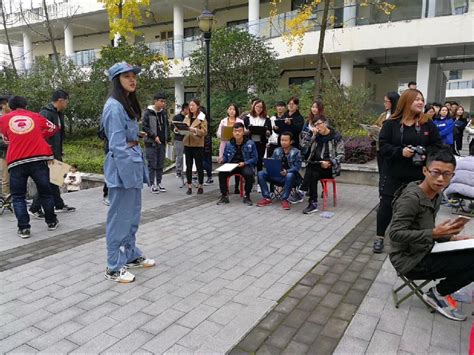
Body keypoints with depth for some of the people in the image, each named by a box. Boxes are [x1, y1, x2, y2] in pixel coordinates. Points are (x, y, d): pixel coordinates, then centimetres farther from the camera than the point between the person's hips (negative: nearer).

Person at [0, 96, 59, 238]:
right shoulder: (35, 116, 14)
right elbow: (53, 128, 23)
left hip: (16, 162, -1)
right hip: (38, 158, 1)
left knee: (18, 196, 9)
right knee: (45, 191, 14)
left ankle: (24, 228, 2)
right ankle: (51, 222, 22)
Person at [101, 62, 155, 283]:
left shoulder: (128, 103, 15)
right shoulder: (114, 106, -15)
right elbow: (117, 145, -20)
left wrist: (139, 167, 15)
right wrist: (128, 174, -21)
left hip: (133, 161, 10)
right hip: (122, 166, -10)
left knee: (133, 214, 17)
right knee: (120, 217, -1)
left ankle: (131, 255, 32)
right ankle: (114, 267, 11)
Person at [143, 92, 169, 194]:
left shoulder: (164, 112, 10)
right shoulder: (148, 112, -7)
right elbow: (145, 127, -11)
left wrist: (167, 138, 9)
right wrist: (154, 136, -18)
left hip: (162, 143, 5)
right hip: (151, 143, -5)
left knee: (161, 164, 10)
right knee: (152, 164, -1)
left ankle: (159, 183, 20)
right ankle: (152, 184, 7)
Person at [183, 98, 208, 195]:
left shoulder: (202, 118, -2)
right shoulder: (187, 117, 13)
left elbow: (204, 132, -10)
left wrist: (195, 130, -24)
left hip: (198, 145, -4)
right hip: (187, 144, 5)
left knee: (199, 166, 2)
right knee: (188, 166, 6)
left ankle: (200, 186, 13)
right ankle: (189, 187, 12)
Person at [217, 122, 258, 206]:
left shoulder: (250, 143, -4)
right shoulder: (228, 144, 6)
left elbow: (254, 158, -3)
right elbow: (225, 156, 16)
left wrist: (244, 163, -18)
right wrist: (222, 159, -9)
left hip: (245, 165, -3)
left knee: (249, 174, -35)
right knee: (221, 173, -24)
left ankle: (247, 196, -12)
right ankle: (224, 196, -7)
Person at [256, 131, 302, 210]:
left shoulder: (296, 152, -1)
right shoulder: (277, 151, 12)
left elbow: (297, 167, -12)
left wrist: (287, 171, -30)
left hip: (290, 177, -4)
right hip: (277, 176, 4)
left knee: (290, 175, -40)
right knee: (261, 174, -16)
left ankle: (284, 199, -27)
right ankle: (267, 198, -16)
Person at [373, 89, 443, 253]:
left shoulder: (428, 124, 3)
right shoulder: (391, 123, -3)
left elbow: (437, 145, 4)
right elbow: (383, 145, -7)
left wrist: (427, 155, -16)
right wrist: (400, 151, -23)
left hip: (419, 175, 2)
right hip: (394, 174, -1)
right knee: (386, 205, 3)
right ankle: (380, 237, 18)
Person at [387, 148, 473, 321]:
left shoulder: (436, 195, 4)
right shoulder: (411, 198, -22)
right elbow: (395, 234, -26)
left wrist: (450, 237, -1)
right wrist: (434, 233, -31)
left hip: (424, 253, 8)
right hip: (410, 261, -8)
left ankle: (442, 290, 13)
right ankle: (437, 294, 6)